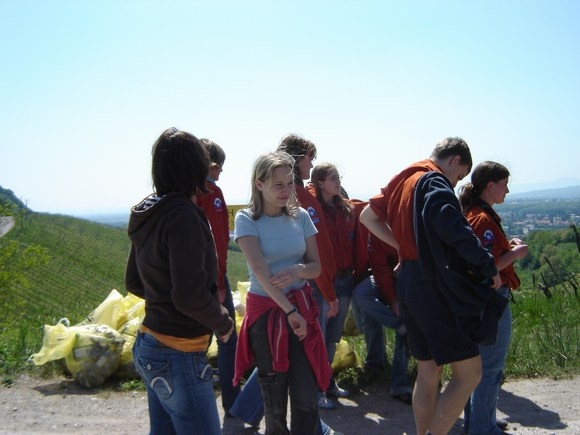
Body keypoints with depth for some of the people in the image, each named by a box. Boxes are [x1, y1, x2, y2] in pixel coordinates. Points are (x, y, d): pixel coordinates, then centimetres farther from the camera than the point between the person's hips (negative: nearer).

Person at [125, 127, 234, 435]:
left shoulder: (147, 216, 6)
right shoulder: (183, 216, -20)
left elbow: (134, 283, 17)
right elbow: (190, 295, -25)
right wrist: (223, 322, -9)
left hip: (147, 348, 9)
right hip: (178, 357, -9)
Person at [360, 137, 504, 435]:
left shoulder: (401, 180, 16)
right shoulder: (435, 181, -10)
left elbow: (367, 216, 23)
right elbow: (454, 230, -25)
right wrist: (489, 267, -13)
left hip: (408, 282, 9)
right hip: (436, 287, -9)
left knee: (428, 372, 17)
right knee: (469, 373, -1)